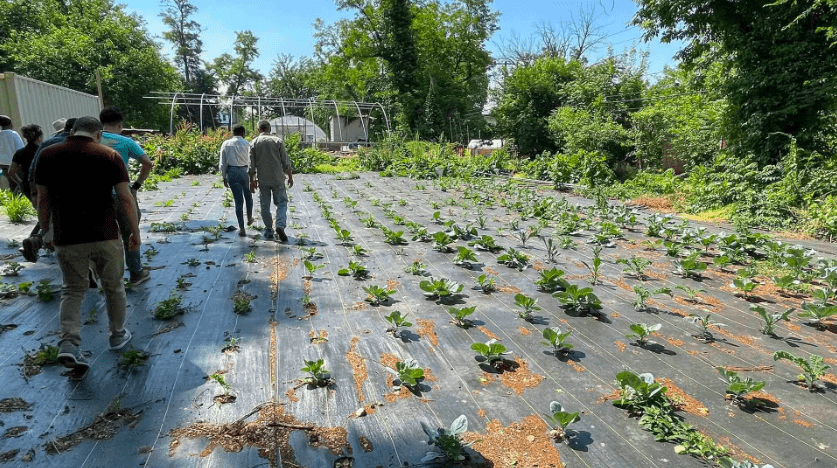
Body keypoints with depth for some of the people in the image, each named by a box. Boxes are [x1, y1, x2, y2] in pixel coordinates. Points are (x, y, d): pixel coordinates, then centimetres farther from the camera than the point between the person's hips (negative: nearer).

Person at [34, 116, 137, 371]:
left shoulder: (48, 155, 2)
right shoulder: (110, 155, -5)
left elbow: (43, 200, 5)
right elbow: (126, 199, -7)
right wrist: (135, 232, 1)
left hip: (67, 238, 2)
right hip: (105, 235, -2)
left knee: (72, 290, 14)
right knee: (113, 286, 15)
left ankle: (69, 344, 0)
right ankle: (118, 335, 29)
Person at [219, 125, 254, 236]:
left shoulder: (226, 144, 4)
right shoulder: (247, 144, -4)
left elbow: (222, 163, 5)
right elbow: (251, 162, -6)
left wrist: (224, 178, 12)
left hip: (231, 172, 2)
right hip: (244, 171, -2)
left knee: (238, 200, 5)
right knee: (248, 196, 23)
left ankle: (241, 228, 4)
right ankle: (249, 218, 37)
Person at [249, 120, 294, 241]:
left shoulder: (254, 143, 3)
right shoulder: (278, 141, 0)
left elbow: (251, 164, 1)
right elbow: (285, 161, -1)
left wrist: (252, 180, 8)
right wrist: (290, 176, 8)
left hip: (262, 180, 1)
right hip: (277, 179, -1)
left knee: (265, 206, 10)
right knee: (282, 203, 5)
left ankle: (269, 231, 14)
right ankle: (280, 226, -16)